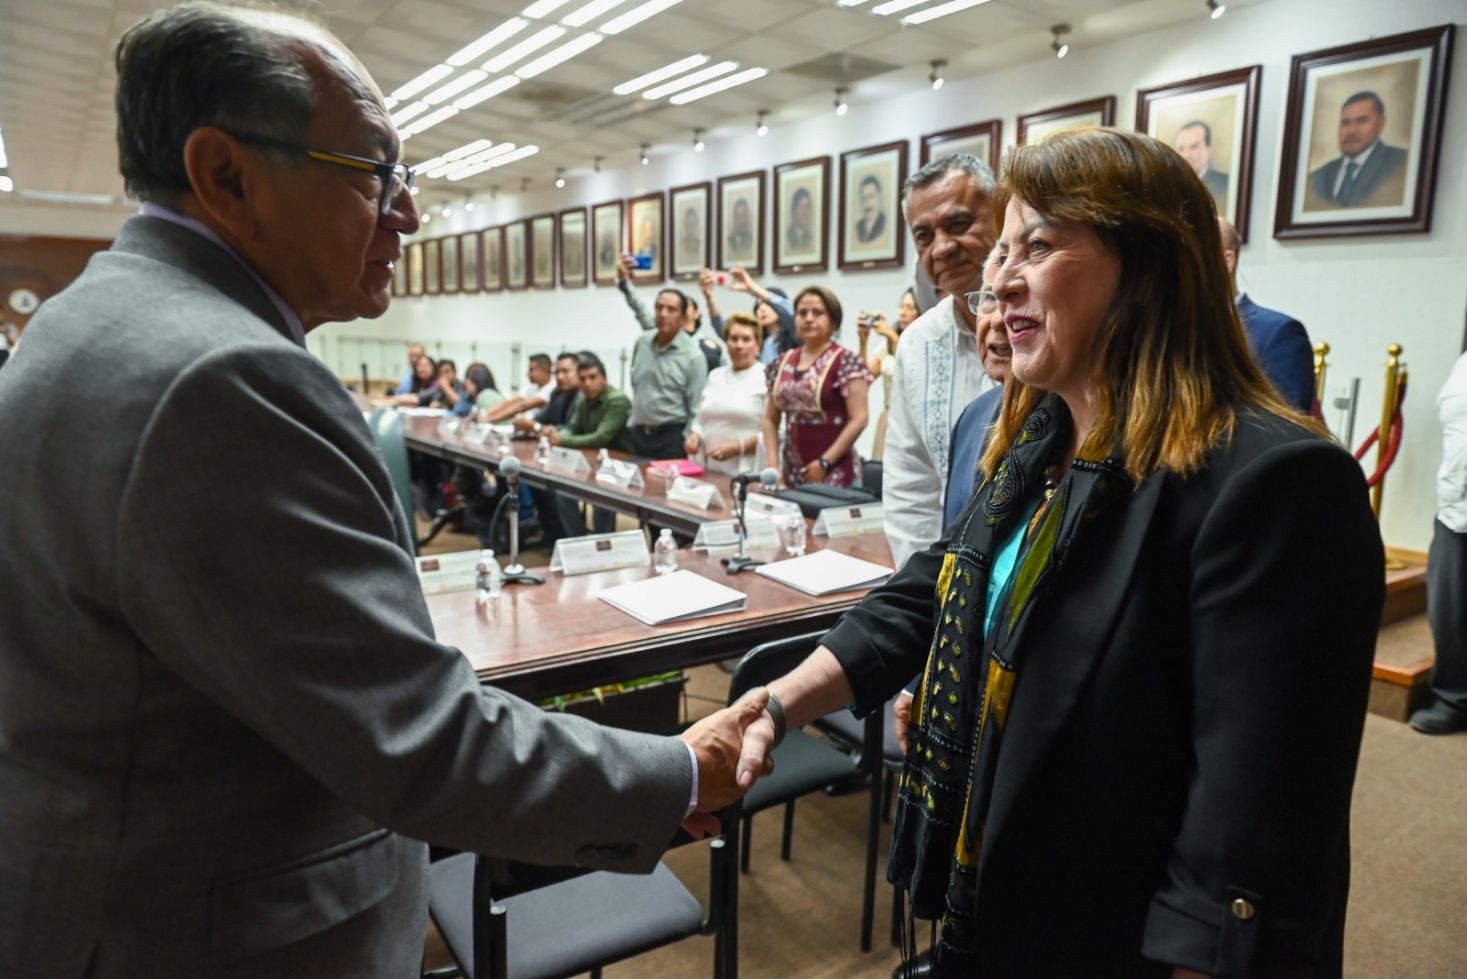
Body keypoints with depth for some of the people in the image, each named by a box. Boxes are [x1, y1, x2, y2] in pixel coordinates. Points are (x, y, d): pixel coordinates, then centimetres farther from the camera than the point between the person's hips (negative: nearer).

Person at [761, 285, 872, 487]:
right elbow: (771, 419, 14)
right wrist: (773, 464, 3)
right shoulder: (782, 363, 10)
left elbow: (859, 419, -10)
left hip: (834, 474, -5)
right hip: (792, 473, 5)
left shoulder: (846, 362, -5)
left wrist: (824, 463, -13)